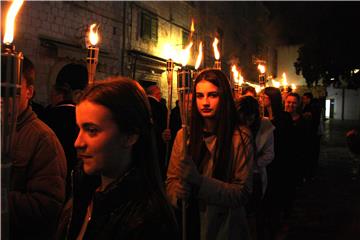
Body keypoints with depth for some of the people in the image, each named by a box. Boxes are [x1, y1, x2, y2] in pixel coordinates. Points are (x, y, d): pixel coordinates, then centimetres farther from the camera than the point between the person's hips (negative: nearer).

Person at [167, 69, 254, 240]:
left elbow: (242, 193, -15)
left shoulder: (240, 137, -12)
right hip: (187, 225, 3)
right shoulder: (183, 135, -4)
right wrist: (179, 191, -22)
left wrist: (200, 181, -28)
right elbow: (171, 181, 1)